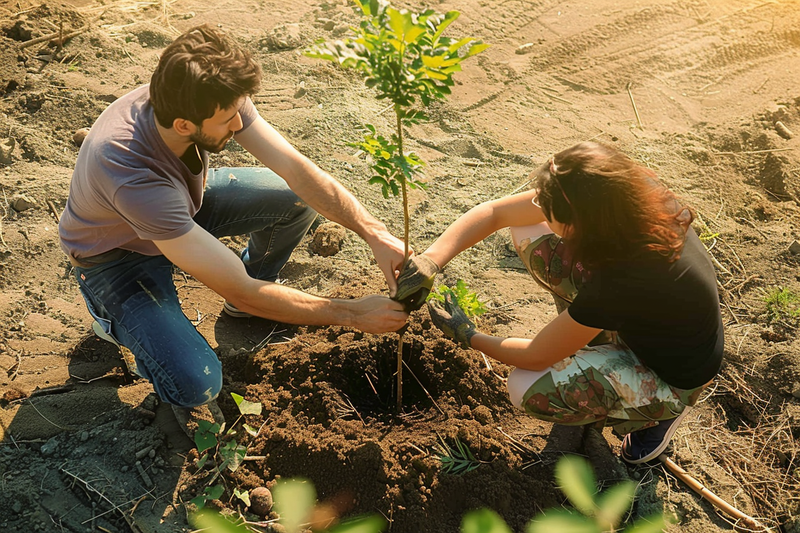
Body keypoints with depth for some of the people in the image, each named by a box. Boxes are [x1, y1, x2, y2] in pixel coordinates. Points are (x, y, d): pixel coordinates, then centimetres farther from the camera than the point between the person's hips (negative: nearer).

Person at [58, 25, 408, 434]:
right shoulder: (130, 173, -43)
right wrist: (352, 315, -35)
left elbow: (297, 170, -22)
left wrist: (375, 233, -34)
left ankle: (244, 306, 14)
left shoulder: (217, 100, -28)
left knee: (300, 199, -11)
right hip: (117, 254, -6)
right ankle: (115, 319, 9)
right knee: (196, 383, -26)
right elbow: (240, 290, -40)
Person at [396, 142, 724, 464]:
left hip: (672, 377, -6)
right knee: (527, 233, -10)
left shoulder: (619, 281, -41)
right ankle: (592, 345, 13)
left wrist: (466, 336, -10)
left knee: (528, 389, -23)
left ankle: (661, 413, 3)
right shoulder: (624, 192, -23)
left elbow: (537, 357, -24)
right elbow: (495, 212, -15)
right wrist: (428, 261, -25)